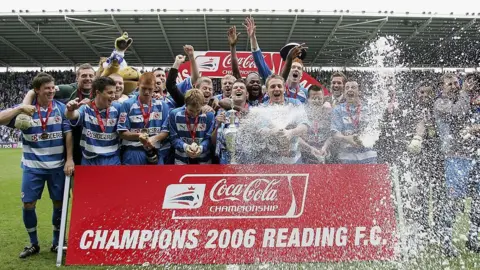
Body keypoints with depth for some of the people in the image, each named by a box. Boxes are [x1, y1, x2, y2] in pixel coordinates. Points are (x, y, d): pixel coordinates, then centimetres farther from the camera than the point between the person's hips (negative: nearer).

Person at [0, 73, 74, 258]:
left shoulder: (61, 108, -2)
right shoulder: (25, 109, -3)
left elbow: (68, 134, -2)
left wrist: (70, 159, -7)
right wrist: (19, 108, -23)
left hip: (57, 166, 0)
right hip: (33, 166, 0)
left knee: (59, 203, 6)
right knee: (28, 204, 3)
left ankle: (57, 242, 24)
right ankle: (34, 244, 23)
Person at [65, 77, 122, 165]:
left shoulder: (117, 108, -4)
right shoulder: (85, 108, -7)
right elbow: (72, 116, -26)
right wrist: (70, 110, -47)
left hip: (112, 161, 1)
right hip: (89, 161, 0)